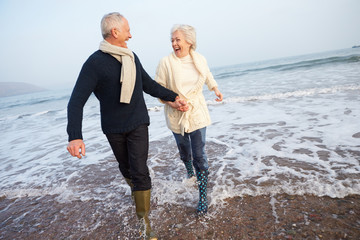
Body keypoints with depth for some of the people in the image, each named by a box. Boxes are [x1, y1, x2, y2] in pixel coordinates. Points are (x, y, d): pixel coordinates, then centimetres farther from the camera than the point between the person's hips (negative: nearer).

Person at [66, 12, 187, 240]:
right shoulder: (95, 62, -14)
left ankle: (144, 219, 9)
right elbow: (77, 100, -19)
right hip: (114, 128, -2)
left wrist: (173, 97, 0)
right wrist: (75, 136, -31)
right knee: (126, 167, 18)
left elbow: (149, 84, 10)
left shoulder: (132, 57, 2)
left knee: (140, 170, -4)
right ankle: (136, 190, 50)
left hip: (138, 124, 2)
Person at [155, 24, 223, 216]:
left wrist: (215, 89, 11)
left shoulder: (200, 59, -4)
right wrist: (174, 102, -21)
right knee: (184, 151, 19)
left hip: (197, 113, 1)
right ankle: (189, 172, 53)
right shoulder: (166, 62, -13)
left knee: (199, 154, -2)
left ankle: (203, 197, 11)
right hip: (176, 116, 0)